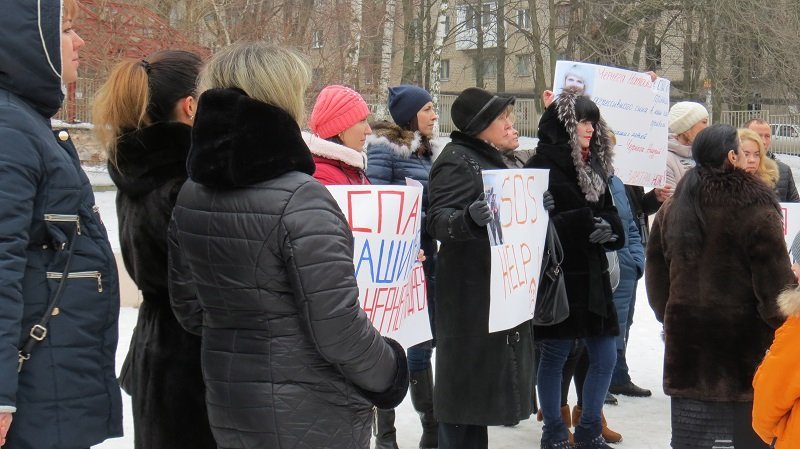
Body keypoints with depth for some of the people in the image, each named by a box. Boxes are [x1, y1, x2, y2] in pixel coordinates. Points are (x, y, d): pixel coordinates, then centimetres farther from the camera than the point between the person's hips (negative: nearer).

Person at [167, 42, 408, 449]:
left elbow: (189, 309, 9)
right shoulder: (300, 199, -21)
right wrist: (388, 372, -4)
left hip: (228, 412, 7)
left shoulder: (191, 197, 0)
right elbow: (339, 328, -21)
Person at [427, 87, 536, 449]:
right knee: (466, 377, -6)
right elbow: (438, 219, -25)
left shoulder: (489, 159, 17)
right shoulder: (456, 161, -13)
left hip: (500, 289, 10)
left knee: (484, 376, 15)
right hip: (471, 292, -10)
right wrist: (470, 217, -44)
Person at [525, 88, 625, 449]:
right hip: (558, 275, -8)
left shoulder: (594, 165, 13)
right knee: (555, 355, 4)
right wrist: (584, 226, -21)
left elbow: (608, 213, 18)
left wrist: (609, 229, -4)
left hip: (592, 274, 8)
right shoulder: (545, 165, -11)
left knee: (605, 357, 10)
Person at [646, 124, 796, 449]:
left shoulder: (672, 207, 7)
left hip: (686, 338, 6)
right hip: (744, 338, -5)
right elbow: (776, 283, -12)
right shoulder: (756, 211, -14)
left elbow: (656, 272, 15)